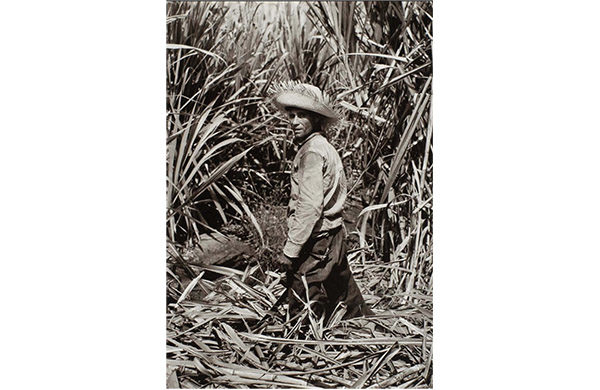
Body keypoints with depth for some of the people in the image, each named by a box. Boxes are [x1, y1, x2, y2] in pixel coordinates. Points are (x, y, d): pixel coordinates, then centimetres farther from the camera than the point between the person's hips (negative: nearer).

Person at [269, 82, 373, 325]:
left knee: (303, 317, -2)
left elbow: (309, 207, -23)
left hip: (315, 241, -10)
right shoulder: (324, 146, 14)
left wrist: (290, 250, -20)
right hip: (333, 235, 10)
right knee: (345, 297, 21)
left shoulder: (312, 151, -16)